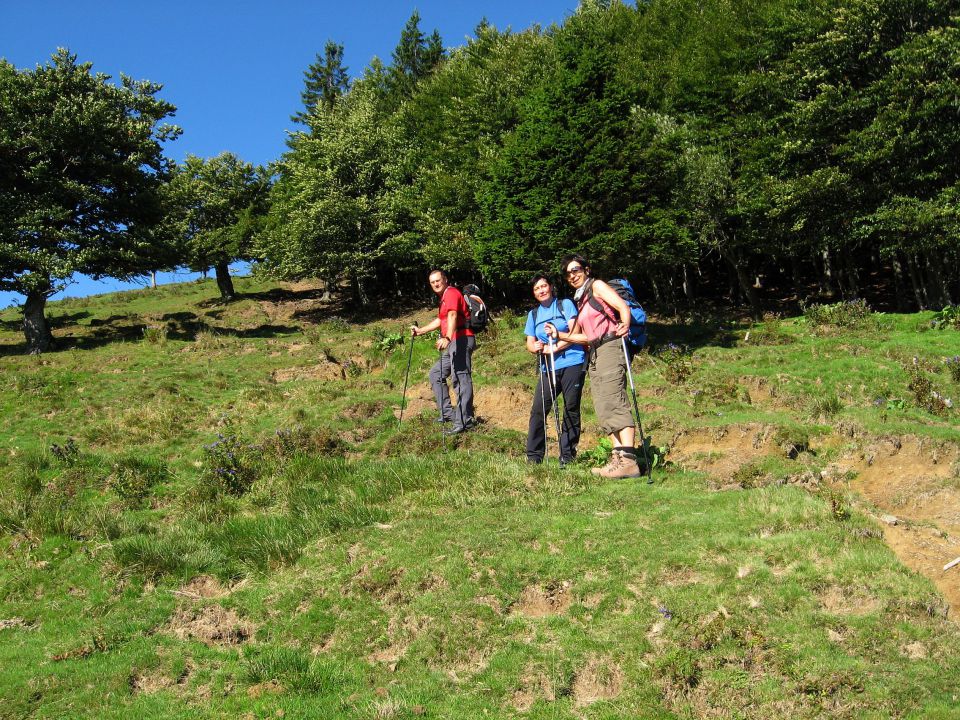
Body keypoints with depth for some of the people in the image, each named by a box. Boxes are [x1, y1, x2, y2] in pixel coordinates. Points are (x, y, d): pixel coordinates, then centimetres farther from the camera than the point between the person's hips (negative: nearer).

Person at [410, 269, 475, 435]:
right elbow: (440, 320, 36)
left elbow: (452, 316, -27)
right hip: (453, 343, 11)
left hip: (461, 339, -11)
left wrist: (447, 338, -43)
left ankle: (464, 422, -20)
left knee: (461, 379, -16)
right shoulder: (443, 297, 23)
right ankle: (447, 413, 15)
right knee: (436, 373, 16)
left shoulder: (451, 293, -9)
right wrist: (420, 330, 36)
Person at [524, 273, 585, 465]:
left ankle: (567, 455, 8)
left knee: (571, 409, 0)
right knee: (538, 409, -6)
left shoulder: (565, 305, 4)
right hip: (548, 368, 4)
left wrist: (553, 348, -14)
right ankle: (533, 456, -1)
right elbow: (530, 342, 15)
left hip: (572, 364, -4)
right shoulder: (533, 314, 18)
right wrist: (535, 347, -10)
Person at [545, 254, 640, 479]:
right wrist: (559, 335, 16)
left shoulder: (596, 286, 3)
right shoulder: (579, 301, 24)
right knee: (603, 409, 3)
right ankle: (618, 457, 1)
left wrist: (624, 325, -31)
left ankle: (628, 460, -24)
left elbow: (623, 306, -12)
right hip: (594, 355, 9)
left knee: (613, 402, -18)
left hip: (610, 347, -9)